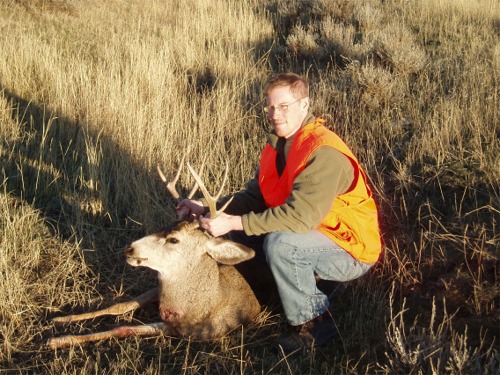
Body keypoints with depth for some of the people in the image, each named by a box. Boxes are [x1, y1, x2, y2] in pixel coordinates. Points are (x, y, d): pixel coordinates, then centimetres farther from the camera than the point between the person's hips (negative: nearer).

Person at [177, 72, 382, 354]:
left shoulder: (324, 153, -26)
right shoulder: (279, 146, 4)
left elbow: (299, 216, -34)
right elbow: (254, 196, 3)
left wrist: (233, 222, -33)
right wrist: (208, 208, -12)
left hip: (352, 252, -9)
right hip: (316, 238, 9)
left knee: (280, 243, -33)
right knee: (241, 229, 3)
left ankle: (314, 323, -13)